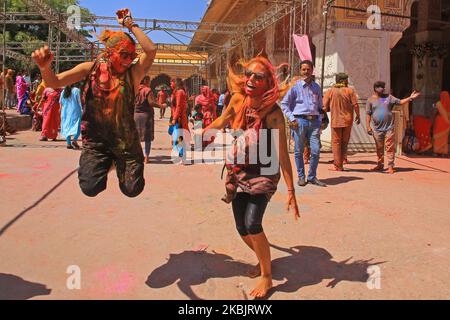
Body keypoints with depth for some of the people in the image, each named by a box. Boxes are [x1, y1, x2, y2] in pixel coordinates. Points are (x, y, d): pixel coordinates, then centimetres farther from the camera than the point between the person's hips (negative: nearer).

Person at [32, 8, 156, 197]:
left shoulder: (132, 73, -7)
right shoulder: (90, 69, -2)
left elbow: (150, 50, -24)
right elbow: (53, 82, -4)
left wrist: (129, 24, -17)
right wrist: (45, 67, -27)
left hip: (125, 139, 0)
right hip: (96, 139, 1)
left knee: (132, 190, 0)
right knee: (91, 188, -10)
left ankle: (119, 163, 35)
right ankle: (105, 164, 25)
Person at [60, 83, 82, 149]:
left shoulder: (63, 91, 7)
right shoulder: (76, 90, -6)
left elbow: (61, 102, 9)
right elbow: (79, 101, -9)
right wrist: (81, 109, -3)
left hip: (65, 112, 4)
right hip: (75, 111, -4)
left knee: (67, 127, 8)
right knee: (77, 126, 0)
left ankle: (69, 143, 6)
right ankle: (74, 140, -20)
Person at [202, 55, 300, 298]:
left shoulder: (273, 113, -22)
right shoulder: (238, 100, -9)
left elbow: (283, 155, -21)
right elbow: (222, 121, 13)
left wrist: (291, 192, -22)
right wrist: (200, 134, 24)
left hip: (263, 174, -5)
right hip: (238, 173, 5)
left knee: (252, 224, -19)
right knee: (241, 228, 6)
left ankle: (266, 277, 4)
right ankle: (263, 259, 36)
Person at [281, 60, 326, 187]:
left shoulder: (317, 87, 16)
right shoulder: (295, 86, 3)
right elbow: (284, 104, 2)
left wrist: (320, 121, 12)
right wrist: (292, 119, -7)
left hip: (314, 121, 3)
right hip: (300, 120, -3)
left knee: (316, 150, -2)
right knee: (299, 151, 2)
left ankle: (312, 177, 12)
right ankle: (301, 177, 15)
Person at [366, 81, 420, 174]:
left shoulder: (388, 97, 8)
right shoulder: (371, 100, 2)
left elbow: (400, 102, 4)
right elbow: (368, 114, 0)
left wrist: (410, 98, -10)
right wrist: (368, 127, -7)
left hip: (389, 128, 1)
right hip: (377, 129, 0)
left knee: (390, 147, -2)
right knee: (379, 148, 9)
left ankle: (390, 166, 2)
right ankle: (380, 165, 22)